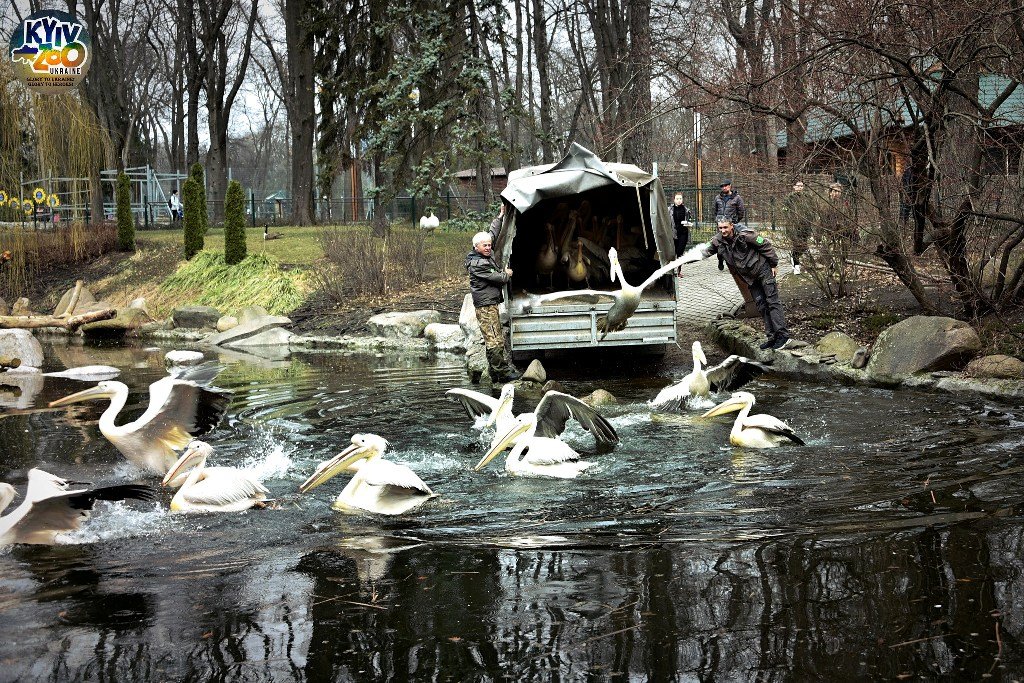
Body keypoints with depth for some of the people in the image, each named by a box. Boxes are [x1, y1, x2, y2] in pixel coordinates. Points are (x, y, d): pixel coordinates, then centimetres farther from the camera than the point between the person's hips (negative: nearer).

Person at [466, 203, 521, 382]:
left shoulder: (487, 254, 11)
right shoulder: (476, 264, -16)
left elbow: (493, 234, 24)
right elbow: (495, 277, -15)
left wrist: (501, 216, 26)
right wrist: (507, 274, 5)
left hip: (492, 303, 10)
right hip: (485, 305, -10)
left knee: (497, 338, 11)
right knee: (494, 340, -9)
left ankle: (495, 371, 14)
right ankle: (502, 372, -9)